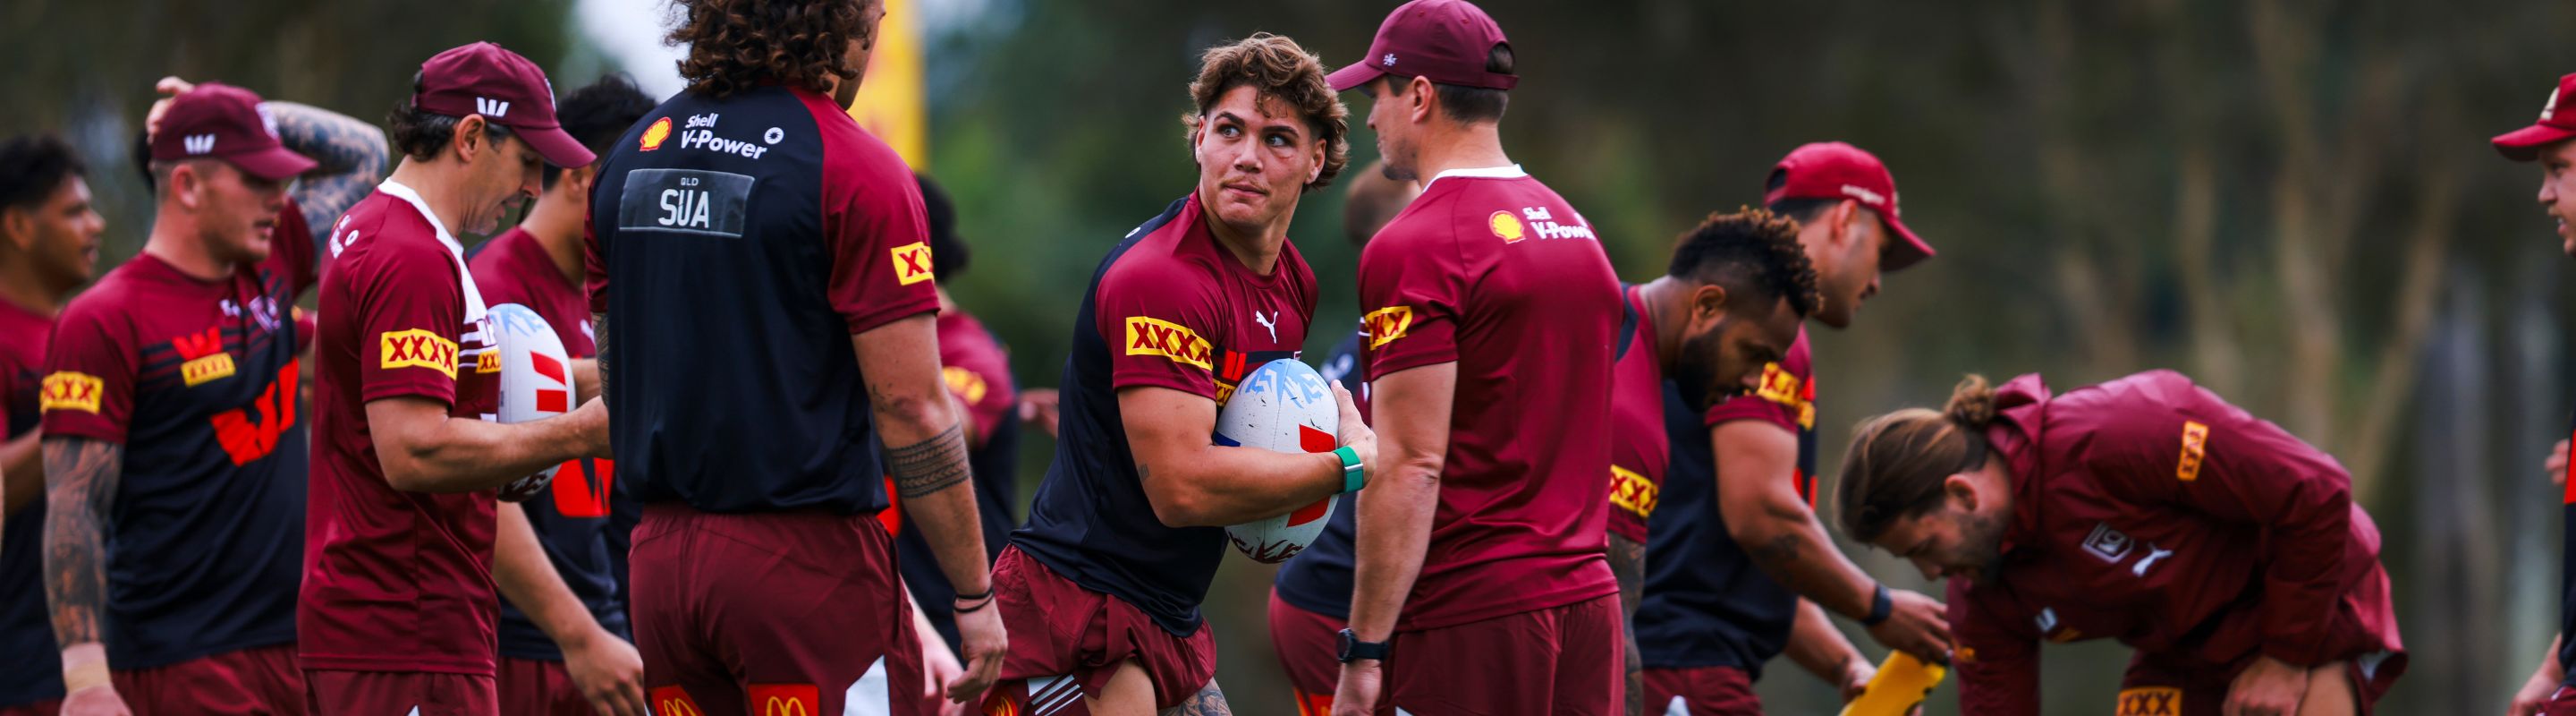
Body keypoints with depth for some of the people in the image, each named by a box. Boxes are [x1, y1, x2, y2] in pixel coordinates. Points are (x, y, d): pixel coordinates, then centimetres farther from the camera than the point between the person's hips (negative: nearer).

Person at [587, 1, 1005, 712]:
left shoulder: (635, 153, 10)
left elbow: (615, 385, 15)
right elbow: (911, 411, -13)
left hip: (659, 562, 7)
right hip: (806, 563, -7)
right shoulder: (857, 171, -11)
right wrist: (974, 596, -6)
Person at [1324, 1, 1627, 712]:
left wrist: (1364, 651, -15)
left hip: (1470, 614, -8)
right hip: (1588, 598, 8)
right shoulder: (1575, 228, 16)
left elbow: (1412, 466, -16)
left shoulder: (1415, 248, -11)